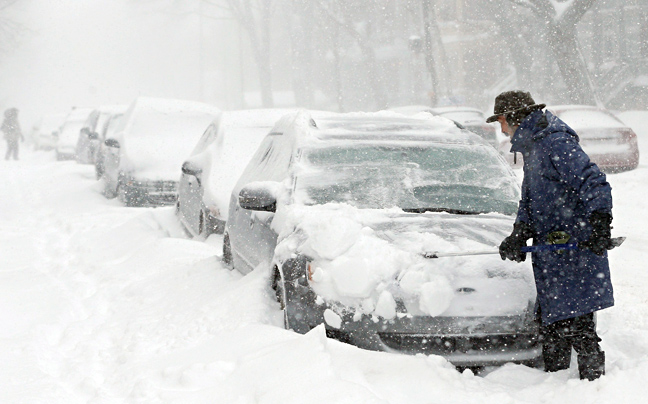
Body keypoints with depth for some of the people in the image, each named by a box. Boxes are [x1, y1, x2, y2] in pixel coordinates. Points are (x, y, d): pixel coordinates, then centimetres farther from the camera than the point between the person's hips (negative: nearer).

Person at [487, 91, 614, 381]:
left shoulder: (555, 143, -15)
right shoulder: (531, 148, 17)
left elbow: (594, 183, -22)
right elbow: (529, 201, 19)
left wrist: (599, 225, -32)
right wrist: (519, 234, 3)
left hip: (576, 247, -10)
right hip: (552, 251, 10)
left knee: (576, 323, -10)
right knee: (549, 322, 14)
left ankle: (594, 379, -2)